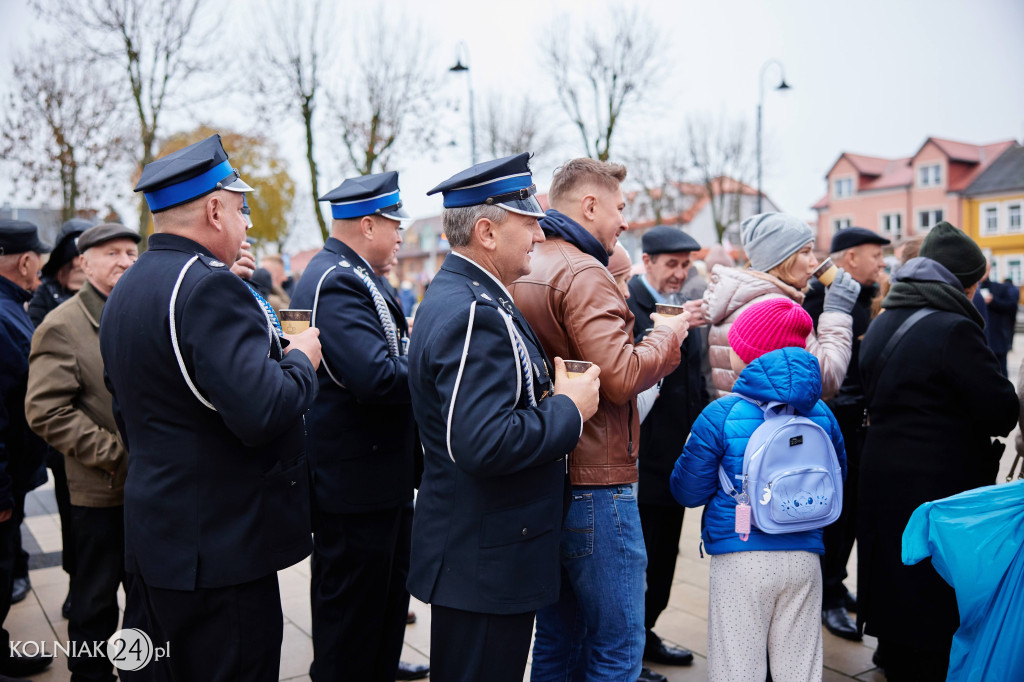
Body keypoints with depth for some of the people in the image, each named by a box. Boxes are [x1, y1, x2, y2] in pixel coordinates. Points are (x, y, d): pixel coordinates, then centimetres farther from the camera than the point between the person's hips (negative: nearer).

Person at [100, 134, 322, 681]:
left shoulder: (124, 291, 11)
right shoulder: (209, 287, -20)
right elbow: (260, 413, -29)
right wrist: (300, 359, -11)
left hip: (151, 538, 10)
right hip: (221, 547, -10)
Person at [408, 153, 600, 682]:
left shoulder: (458, 296, 11)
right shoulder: (473, 313, -23)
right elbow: (482, 443, -32)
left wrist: (555, 394, 8)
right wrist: (568, 410, -18)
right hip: (485, 563, -10)